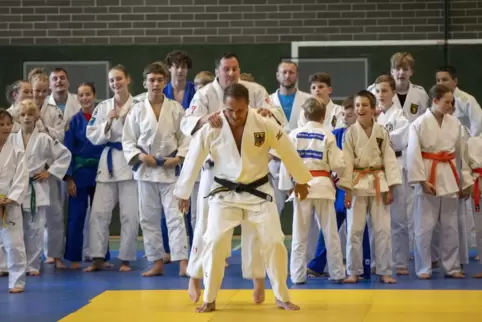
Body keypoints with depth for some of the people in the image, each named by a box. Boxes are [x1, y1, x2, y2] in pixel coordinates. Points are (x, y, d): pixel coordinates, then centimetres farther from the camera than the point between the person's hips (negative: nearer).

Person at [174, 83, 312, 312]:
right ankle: (209, 300, 5)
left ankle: (282, 297, 17)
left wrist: (301, 180, 8)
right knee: (214, 243, -9)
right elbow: (193, 160, -6)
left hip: (258, 192, 1)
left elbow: (288, 152, -2)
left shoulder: (265, 125, -15)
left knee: (274, 242, 0)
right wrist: (183, 193, 0)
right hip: (225, 193, 0)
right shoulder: (211, 129, -16)